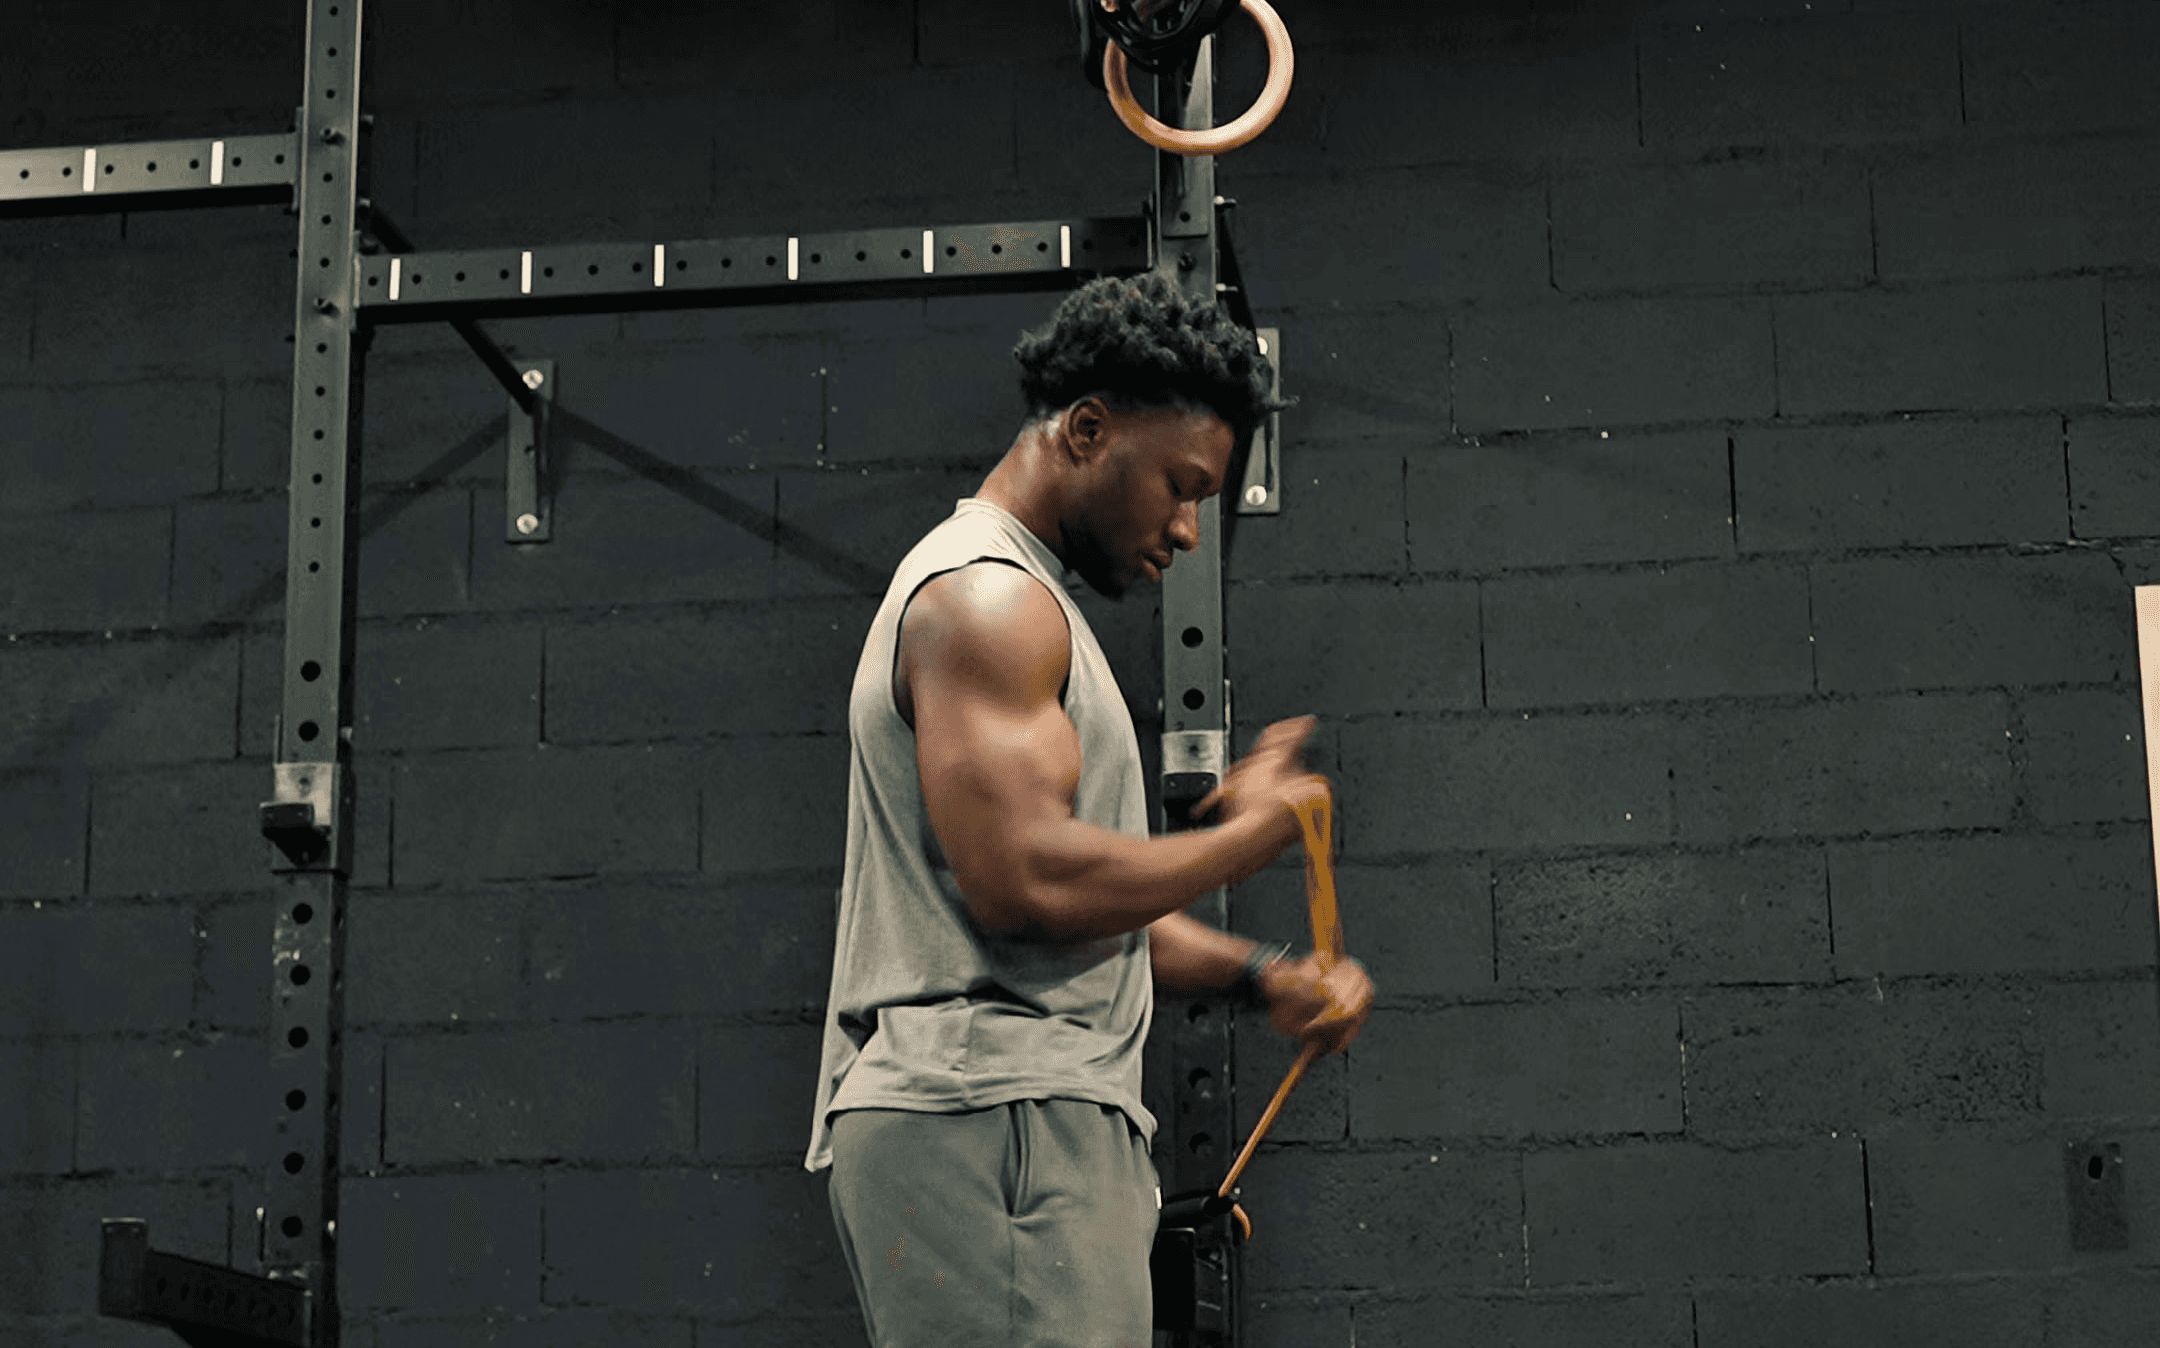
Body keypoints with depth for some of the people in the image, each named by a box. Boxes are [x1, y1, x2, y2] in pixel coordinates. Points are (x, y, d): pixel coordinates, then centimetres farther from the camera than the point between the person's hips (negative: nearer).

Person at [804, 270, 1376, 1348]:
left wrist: (1259, 974, 10)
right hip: (990, 1125, -10)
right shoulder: (984, 595, -7)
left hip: (1023, 1124, 10)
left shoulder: (1015, 603, 26)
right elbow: (1028, 881, -19)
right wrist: (1250, 834, -6)